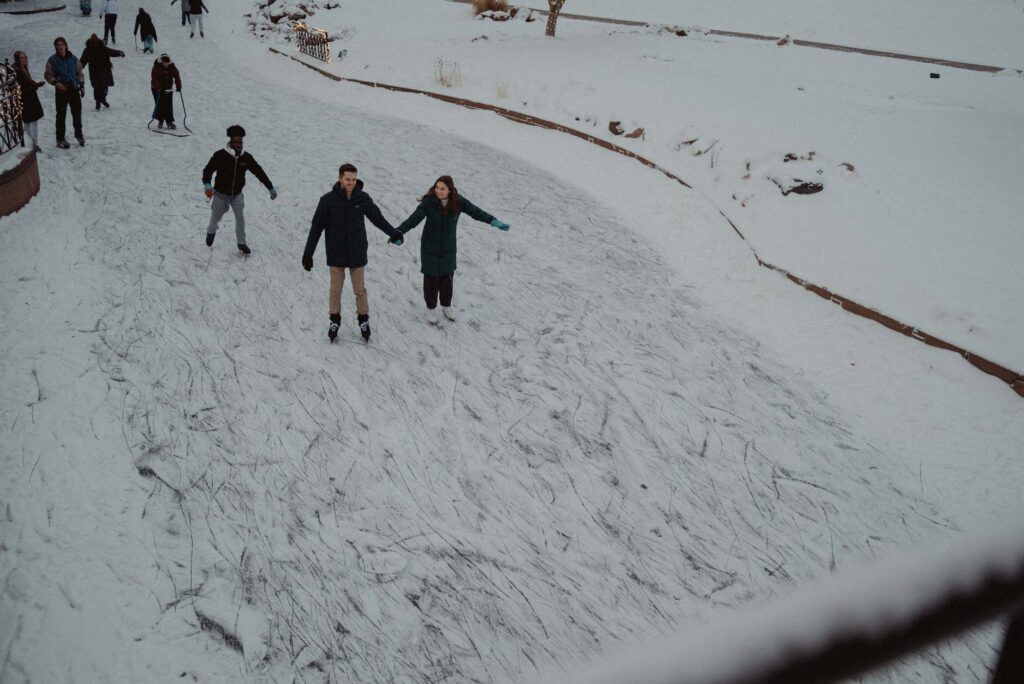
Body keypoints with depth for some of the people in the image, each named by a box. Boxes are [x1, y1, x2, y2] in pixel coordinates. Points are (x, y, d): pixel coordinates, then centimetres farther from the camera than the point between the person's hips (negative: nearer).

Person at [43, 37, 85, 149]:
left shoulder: (73, 59, 3)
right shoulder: (52, 60, -4)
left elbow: (79, 72, 12)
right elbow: (48, 74, 0)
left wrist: (82, 85, 5)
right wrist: (55, 82, -16)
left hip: (74, 89, 3)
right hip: (61, 90, -3)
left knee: (77, 113, 10)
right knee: (61, 115, 0)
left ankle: (79, 135, 28)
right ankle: (60, 139, 7)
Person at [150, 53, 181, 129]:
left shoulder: (172, 67, -7)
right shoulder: (156, 67, -17)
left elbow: (177, 76, -2)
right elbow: (154, 79, -21)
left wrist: (178, 86, -13)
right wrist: (159, 88, -31)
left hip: (168, 89, 2)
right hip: (157, 89, -2)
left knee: (169, 105, -2)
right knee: (159, 105, -3)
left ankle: (169, 122, 4)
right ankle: (160, 120, 12)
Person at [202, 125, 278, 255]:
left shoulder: (246, 157, -9)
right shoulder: (220, 155, -20)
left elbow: (259, 171, 0)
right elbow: (208, 169, -18)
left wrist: (270, 187, 4)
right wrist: (207, 185, -36)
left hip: (237, 194, 2)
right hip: (220, 193, -2)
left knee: (240, 218, -4)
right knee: (216, 217, 14)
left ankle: (241, 243, 11)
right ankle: (211, 232, 46)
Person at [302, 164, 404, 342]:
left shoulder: (363, 199, -7)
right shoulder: (328, 200, -12)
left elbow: (377, 218, 9)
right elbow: (316, 227, -7)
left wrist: (393, 233, 14)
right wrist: (308, 254, -7)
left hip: (357, 254, 1)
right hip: (336, 254, -1)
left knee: (360, 290, 10)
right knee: (335, 289, 11)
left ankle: (363, 320, 28)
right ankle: (334, 320, 29)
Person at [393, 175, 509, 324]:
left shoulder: (458, 201, -14)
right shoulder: (429, 202, -22)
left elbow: (476, 212, -16)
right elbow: (413, 219, -27)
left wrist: (494, 221, -29)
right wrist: (398, 232, -41)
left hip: (448, 249, 3)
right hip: (430, 248, -2)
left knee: (447, 278, 15)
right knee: (431, 278, 8)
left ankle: (446, 306, 38)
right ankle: (431, 308, 31)